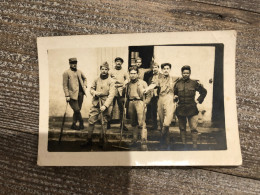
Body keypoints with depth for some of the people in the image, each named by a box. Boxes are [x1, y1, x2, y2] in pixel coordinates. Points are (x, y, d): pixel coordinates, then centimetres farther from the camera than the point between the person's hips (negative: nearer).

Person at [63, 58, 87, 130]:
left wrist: (84, 85, 14)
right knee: (77, 110, -9)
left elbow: (84, 78, 33)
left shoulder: (79, 72, 15)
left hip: (80, 93, 6)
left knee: (77, 110, 8)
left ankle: (74, 125, 19)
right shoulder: (66, 73, -2)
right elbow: (65, 85, -5)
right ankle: (81, 123, 10)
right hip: (73, 94, -6)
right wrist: (67, 95, -11)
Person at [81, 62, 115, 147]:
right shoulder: (96, 80, 6)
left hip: (105, 104, -3)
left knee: (104, 123, 6)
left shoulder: (111, 81, -6)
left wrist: (105, 106, -23)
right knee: (91, 121, 1)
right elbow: (91, 89, 17)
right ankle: (89, 140, 13)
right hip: (96, 103, 3)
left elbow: (111, 95, -14)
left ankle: (102, 141, 19)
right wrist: (95, 93, -8)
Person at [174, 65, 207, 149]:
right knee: (182, 128, 9)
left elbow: (204, 92, 14)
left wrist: (199, 100, 5)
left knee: (194, 128, -6)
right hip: (180, 109, 2)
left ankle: (195, 145, -1)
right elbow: (174, 93, 19)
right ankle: (183, 144, 19)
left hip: (192, 110, -2)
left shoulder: (194, 83, 2)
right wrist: (175, 98, -2)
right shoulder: (178, 83, 5)